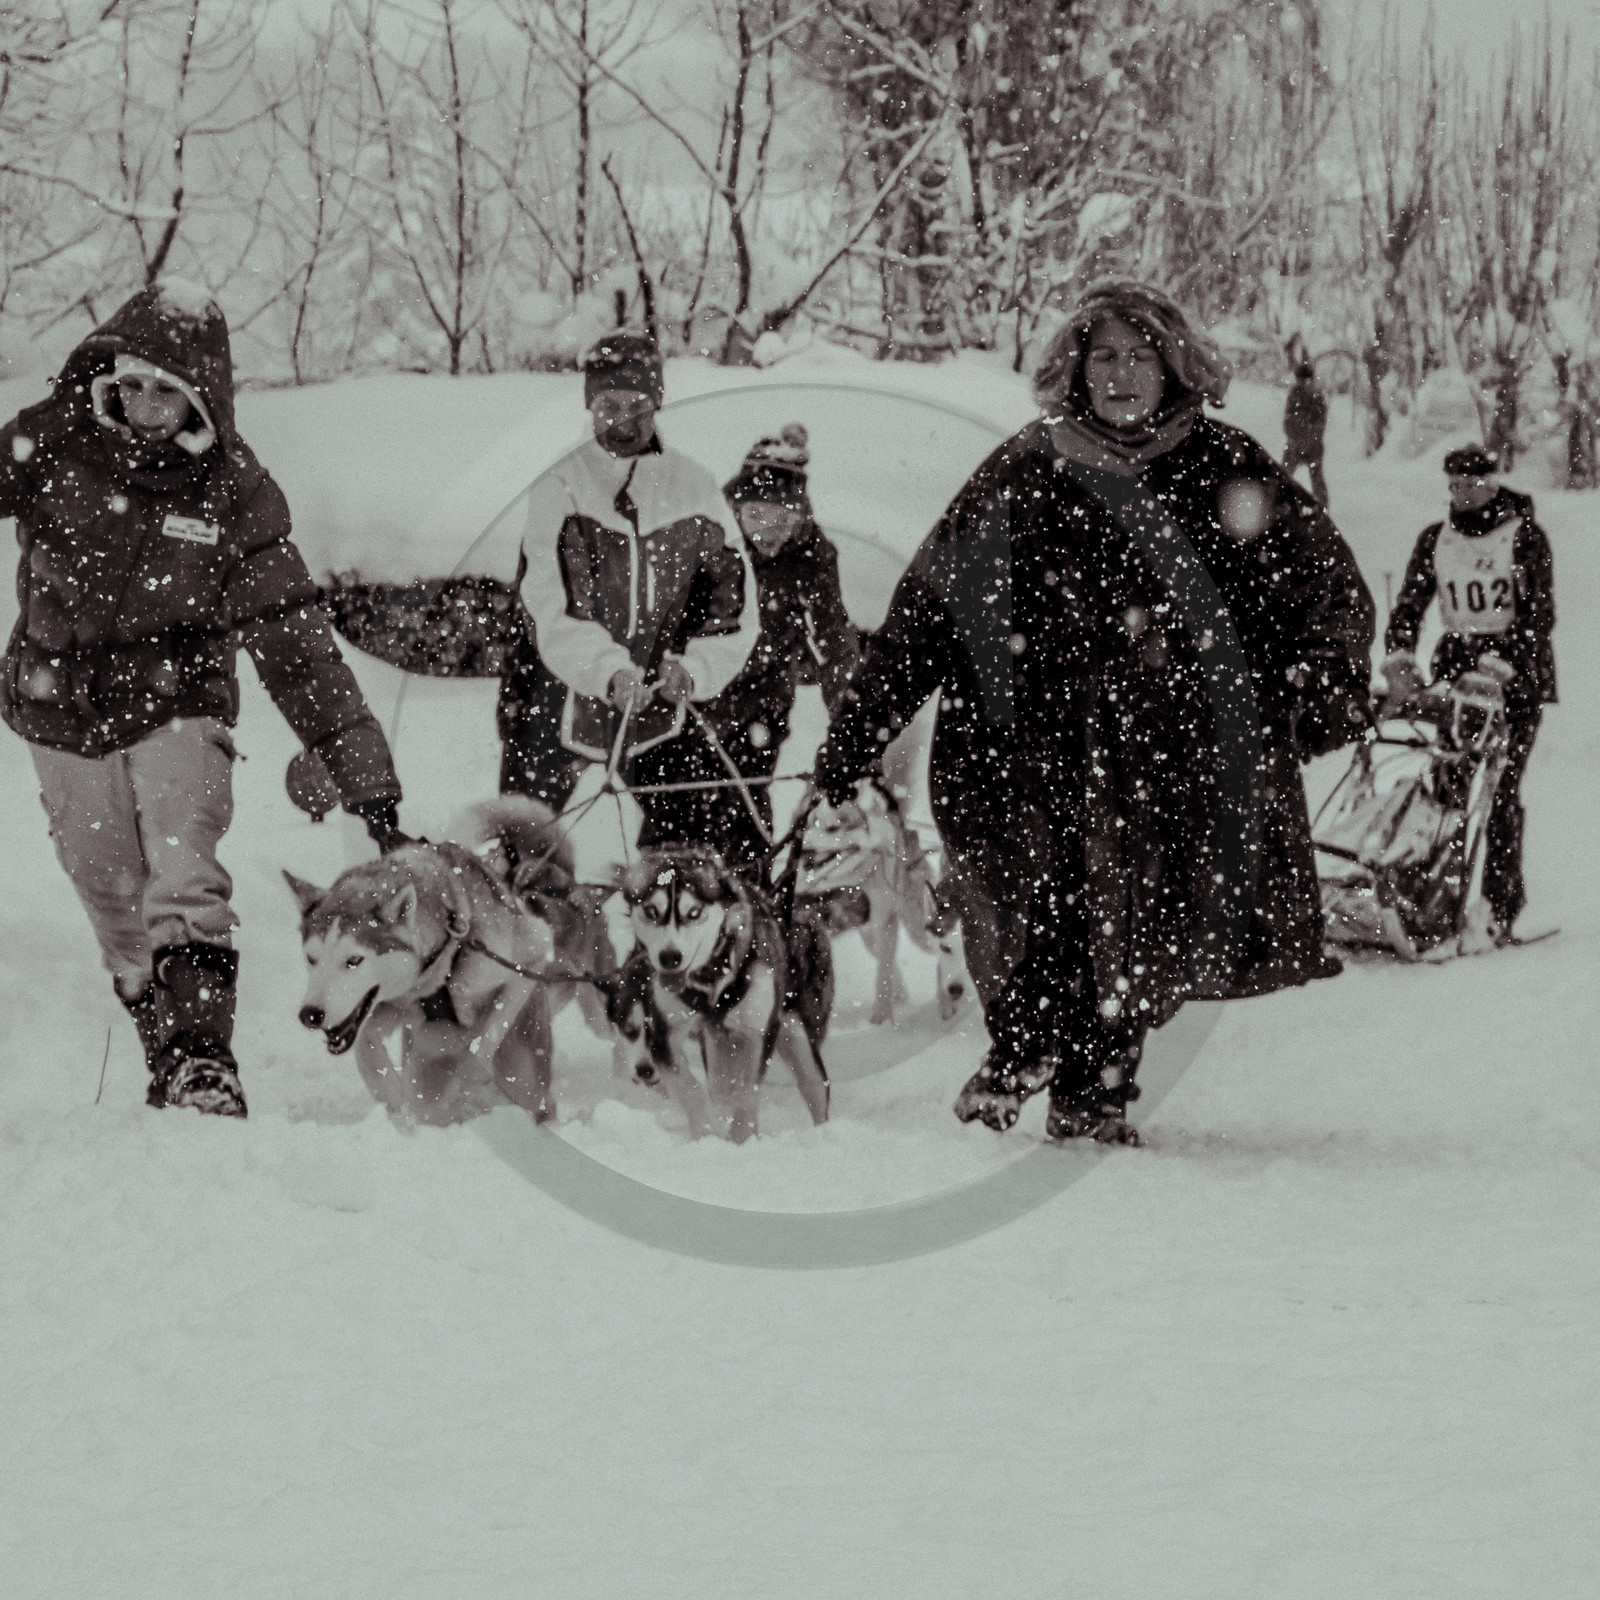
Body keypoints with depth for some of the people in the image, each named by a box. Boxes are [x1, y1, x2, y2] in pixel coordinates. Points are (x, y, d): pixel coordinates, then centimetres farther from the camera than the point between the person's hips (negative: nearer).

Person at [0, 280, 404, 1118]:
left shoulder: (231, 488, -12)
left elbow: (291, 641, -12)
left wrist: (363, 772, -16)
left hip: (176, 709, -2)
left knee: (183, 883, -24)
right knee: (120, 915, 9)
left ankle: (204, 1062, -26)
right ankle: (166, 1063, 27)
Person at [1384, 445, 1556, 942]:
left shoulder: (1523, 535, -2)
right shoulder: (1435, 539, 11)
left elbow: (1540, 613, -9)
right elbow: (1411, 601, 7)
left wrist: (1505, 660, -23)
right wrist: (1399, 649, -12)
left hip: (1517, 674, -4)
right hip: (1455, 665, 4)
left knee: (1501, 788, -10)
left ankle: (1502, 903, -9)